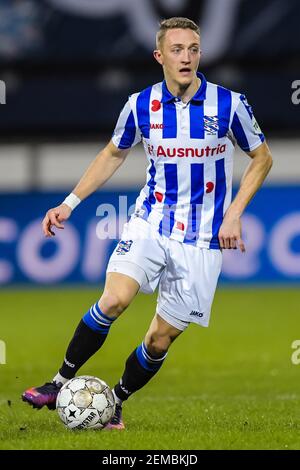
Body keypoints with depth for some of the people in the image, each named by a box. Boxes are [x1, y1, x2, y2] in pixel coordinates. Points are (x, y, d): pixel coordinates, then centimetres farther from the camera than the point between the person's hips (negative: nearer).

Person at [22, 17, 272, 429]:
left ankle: (115, 403, 21)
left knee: (162, 338, -1)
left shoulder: (229, 104, -8)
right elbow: (113, 155, 16)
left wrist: (234, 214, -6)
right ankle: (61, 384, -11)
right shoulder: (141, 105, -2)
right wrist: (70, 203, 9)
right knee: (115, 299, -24)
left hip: (202, 238, -1)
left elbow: (261, 158, 5)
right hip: (150, 221, 1)